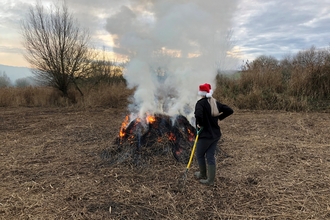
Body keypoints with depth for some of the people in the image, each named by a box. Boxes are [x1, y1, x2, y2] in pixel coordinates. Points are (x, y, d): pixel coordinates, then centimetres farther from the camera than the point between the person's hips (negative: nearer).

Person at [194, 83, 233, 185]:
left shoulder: (200, 103, -17)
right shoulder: (216, 103, 3)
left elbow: (198, 115, -36)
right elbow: (230, 110, 5)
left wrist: (200, 124, -18)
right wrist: (219, 117, 9)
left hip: (205, 135, -6)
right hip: (215, 134, 7)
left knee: (200, 155, 16)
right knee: (210, 156, 14)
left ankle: (203, 175, 32)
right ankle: (211, 180, 21)